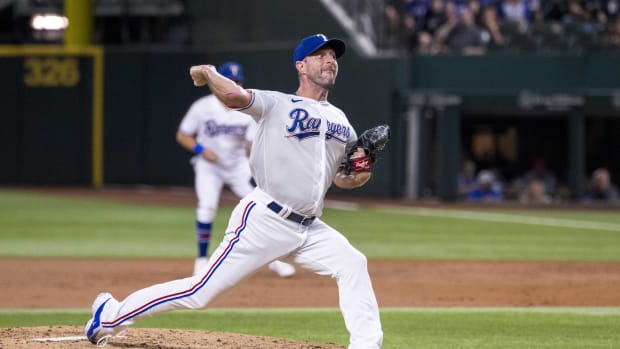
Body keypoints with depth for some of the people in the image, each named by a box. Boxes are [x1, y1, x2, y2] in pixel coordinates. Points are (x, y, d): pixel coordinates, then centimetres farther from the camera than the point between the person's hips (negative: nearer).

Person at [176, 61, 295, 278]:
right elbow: (182, 136, -5)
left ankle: (273, 259, 8)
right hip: (208, 165, -2)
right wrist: (200, 150, -21)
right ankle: (202, 260, -5)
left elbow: (252, 145, -9)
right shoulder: (202, 107, -13)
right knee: (207, 207, -22)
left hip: (238, 165, 2)